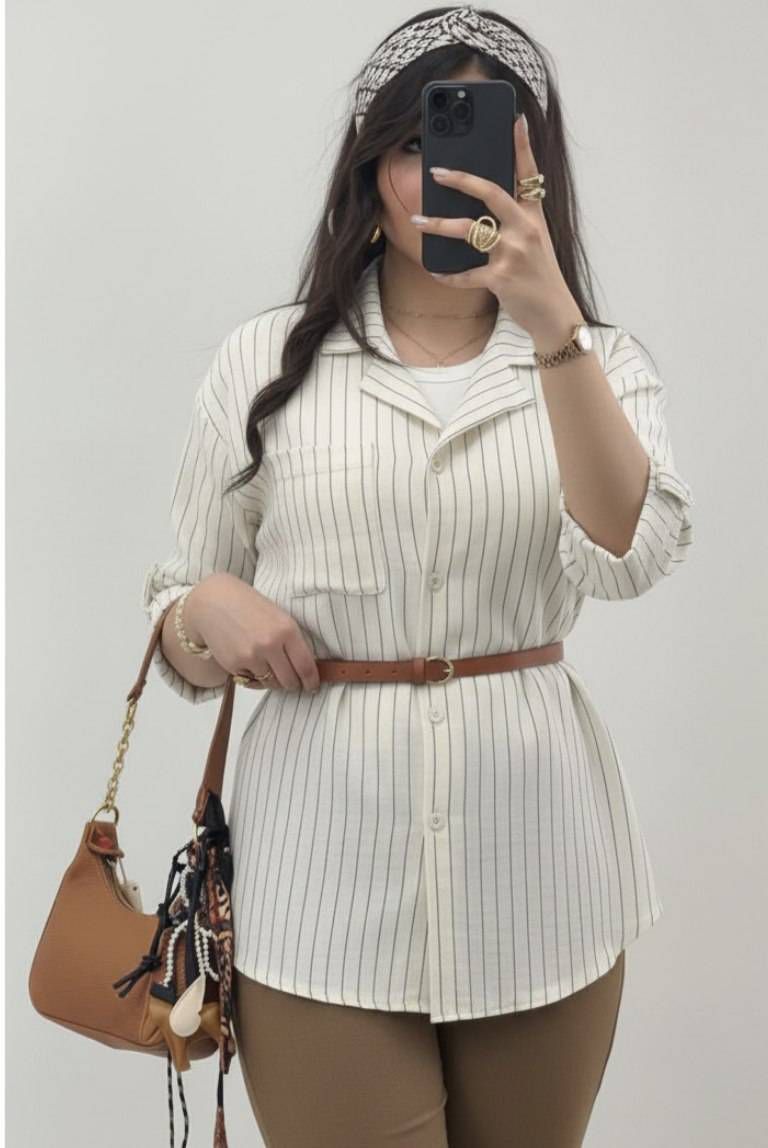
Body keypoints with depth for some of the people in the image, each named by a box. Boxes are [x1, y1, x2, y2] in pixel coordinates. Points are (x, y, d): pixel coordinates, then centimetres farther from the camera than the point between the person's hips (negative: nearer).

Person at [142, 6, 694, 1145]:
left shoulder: (601, 363, 5)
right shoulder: (267, 360, 3)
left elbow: (628, 557, -16)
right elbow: (176, 638, 8)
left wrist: (553, 324, -24)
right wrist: (208, 613, -14)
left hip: (534, 851, 2)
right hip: (329, 854, -1)